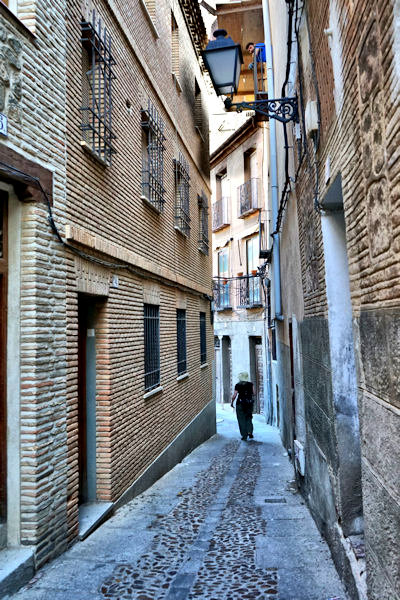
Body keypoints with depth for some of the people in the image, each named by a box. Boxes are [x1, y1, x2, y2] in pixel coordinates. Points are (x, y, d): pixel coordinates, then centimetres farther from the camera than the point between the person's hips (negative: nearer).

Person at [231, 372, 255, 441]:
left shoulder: (238, 385, -7)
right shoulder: (250, 384, -1)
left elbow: (234, 395, -8)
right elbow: (253, 393, 0)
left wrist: (232, 402, 6)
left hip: (240, 404, -2)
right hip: (249, 403, 2)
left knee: (242, 420, 7)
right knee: (249, 419, 17)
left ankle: (244, 436, 5)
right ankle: (250, 432, -3)